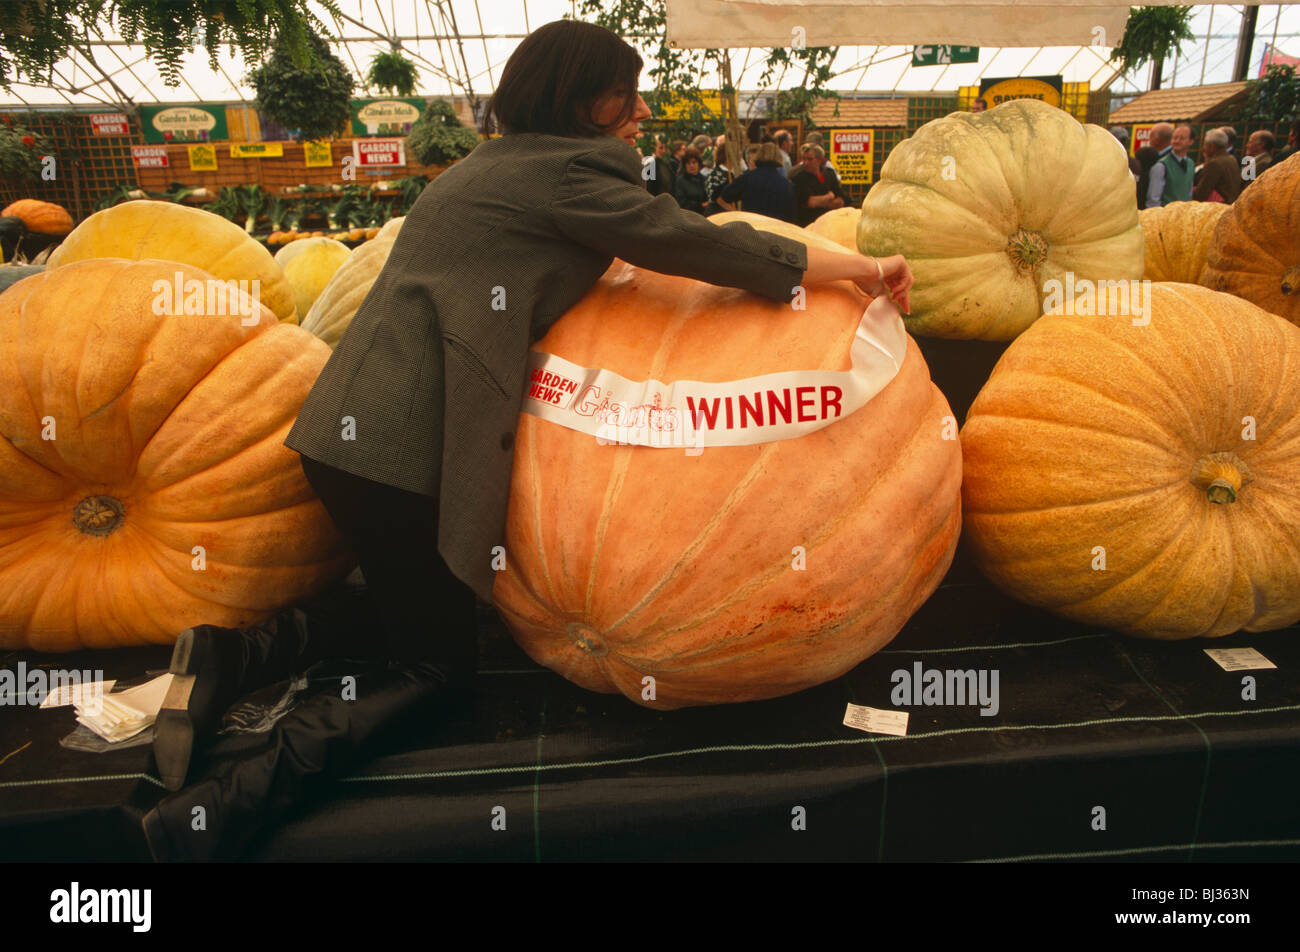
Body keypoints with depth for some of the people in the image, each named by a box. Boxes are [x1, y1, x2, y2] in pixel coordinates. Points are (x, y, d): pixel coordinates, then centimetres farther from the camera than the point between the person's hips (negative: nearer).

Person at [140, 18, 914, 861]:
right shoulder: (563, 169, -6)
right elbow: (701, 245, -8)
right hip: (404, 450, -9)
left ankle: (233, 656, 9)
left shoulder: (493, 165, 21)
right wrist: (862, 268, 1)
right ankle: (236, 798, -11)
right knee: (440, 671, 2)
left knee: (416, 617, 23)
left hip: (355, 426, 10)